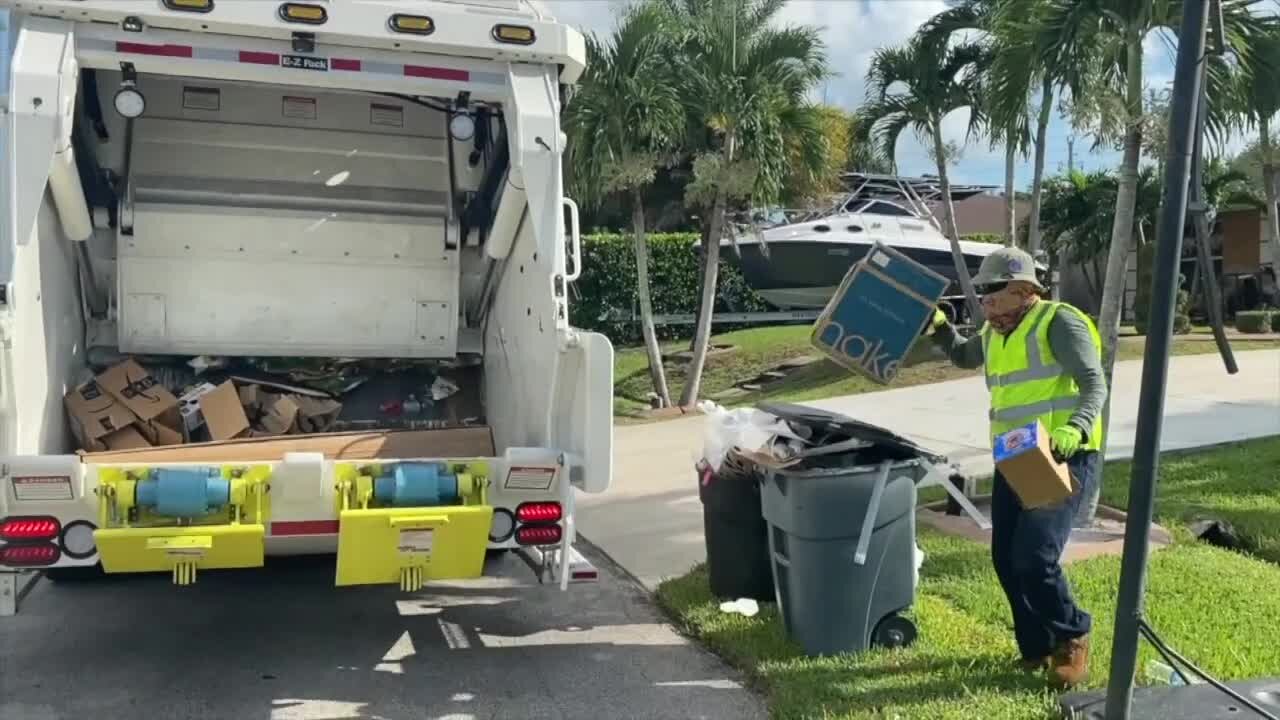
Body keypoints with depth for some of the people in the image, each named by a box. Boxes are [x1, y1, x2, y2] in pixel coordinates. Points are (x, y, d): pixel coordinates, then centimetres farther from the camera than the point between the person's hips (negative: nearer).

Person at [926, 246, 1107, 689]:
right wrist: (939, 328, 19)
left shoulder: (1058, 322, -9)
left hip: (1064, 458, -8)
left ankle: (1071, 639, 11)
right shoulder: (995, 333, 15)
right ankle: (1037, 646, 25)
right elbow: (964, 358, 37)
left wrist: (1074, 429, -36)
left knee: (1034, 557, -15)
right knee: (1006, 559, 8)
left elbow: (1094, 384, -18)